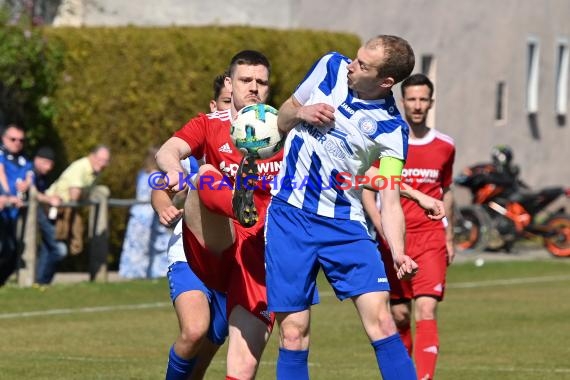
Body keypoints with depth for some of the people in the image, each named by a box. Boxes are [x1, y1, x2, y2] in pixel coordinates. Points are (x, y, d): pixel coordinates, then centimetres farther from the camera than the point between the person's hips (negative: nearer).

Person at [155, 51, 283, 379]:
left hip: (260, 260, 0)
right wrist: (173, 168, -31)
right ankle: (239, 203, -61)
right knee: (207, 176, -27)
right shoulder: (209, 125, 12)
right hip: (212, 250, 0)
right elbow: (169, 150, -7)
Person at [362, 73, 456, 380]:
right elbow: (366, 190, -1)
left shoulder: (444, 146, 9)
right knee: (399, 316, 6)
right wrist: (382, 227, -15)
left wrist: (449, 237, 19)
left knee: (427, 312, -14)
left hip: (431, 239, 1)